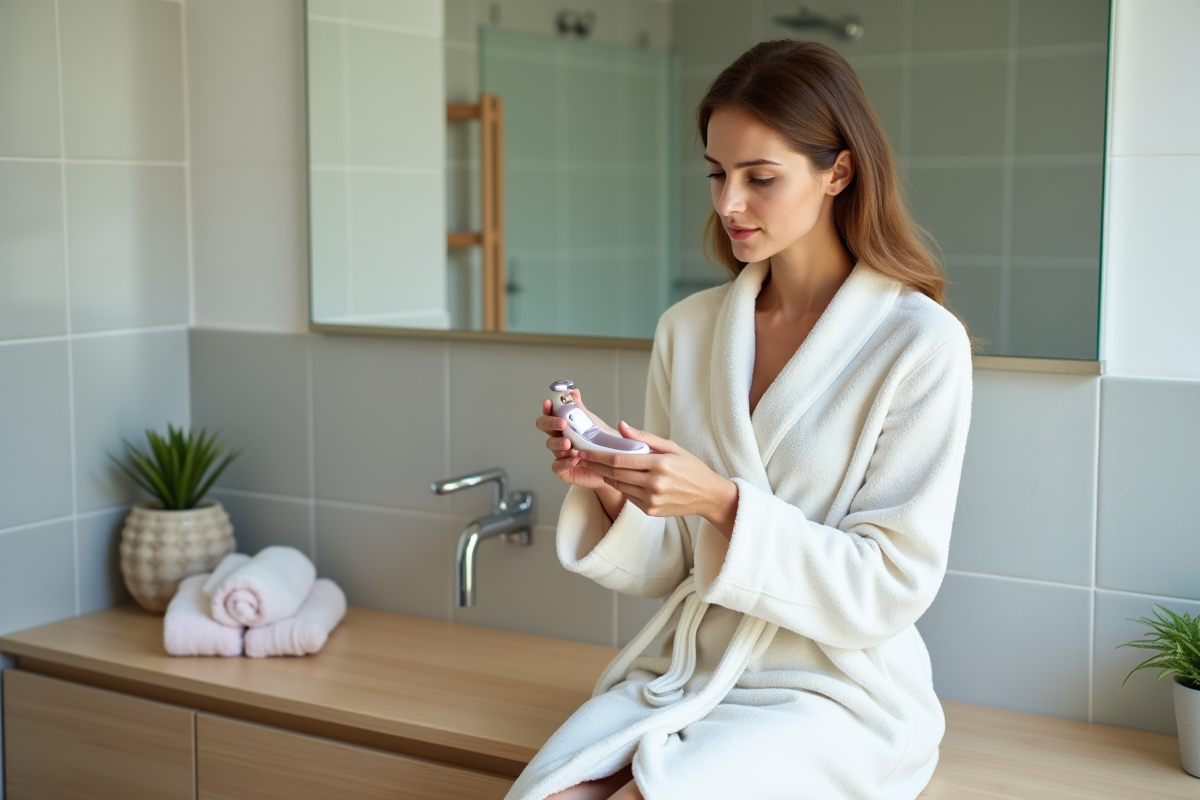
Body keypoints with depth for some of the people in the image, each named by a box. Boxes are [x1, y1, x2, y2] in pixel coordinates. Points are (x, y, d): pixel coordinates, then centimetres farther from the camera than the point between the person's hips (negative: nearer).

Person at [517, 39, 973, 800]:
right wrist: (608, 488, -12)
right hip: (683, 671, 4)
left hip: (832, 690, -4)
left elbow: (890, 587, -11)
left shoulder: (921, 345, -9)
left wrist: (723, 502, -22)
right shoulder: (687, 330, 6)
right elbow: (663, 567, 9)